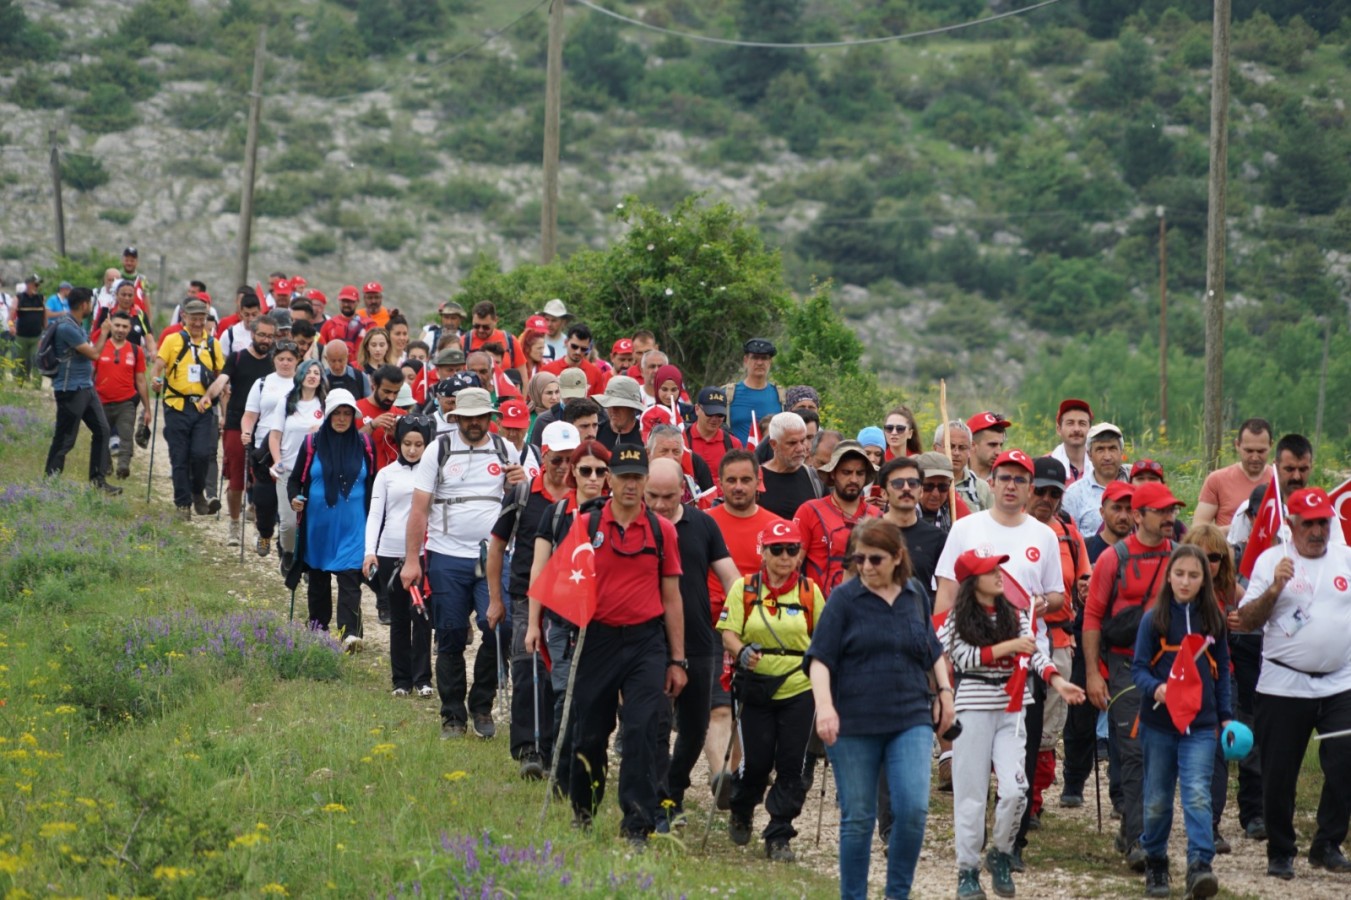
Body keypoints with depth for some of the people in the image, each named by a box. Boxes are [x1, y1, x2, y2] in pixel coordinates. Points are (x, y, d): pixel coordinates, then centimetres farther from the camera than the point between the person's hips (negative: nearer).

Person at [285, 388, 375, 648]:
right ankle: (317, 626, 26)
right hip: (318, 523, 1)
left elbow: (373, 483, 12)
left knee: (350, 578, -13)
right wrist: (294, 498, -13)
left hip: (353, 526, -1)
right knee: (318, 578, 12)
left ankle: (350, 632, -21)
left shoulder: (364, 445, 3)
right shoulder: (312, 443, 2)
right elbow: (295, 479, 8)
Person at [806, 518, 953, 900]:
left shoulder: (915, 596, 10)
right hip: (854, 725, -2)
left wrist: (944, 691, 17)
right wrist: (824, 705, -20)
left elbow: (933, 650, 25)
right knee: (857, 818, 3)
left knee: (914, 810, -11)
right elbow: (820, 657, -7)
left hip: (910, 721, 2)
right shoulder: (844, 599, -2)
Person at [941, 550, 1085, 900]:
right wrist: (1009, 647, -15)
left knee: (1014, 790, -10)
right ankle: (968, 870, 10)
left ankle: (1001, 855, 12)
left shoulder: (1015, 615, 9)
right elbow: (965, 658, -13)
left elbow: (1034, 654, 0)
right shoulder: (958, 619, -1)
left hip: (1011, 710, 3)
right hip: (973, 710, -3)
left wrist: (1058, 682, -16)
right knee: (971, 793, 1)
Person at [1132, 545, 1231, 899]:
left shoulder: (1213, 620, 3)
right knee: (1157, 800, 10)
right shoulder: (1154, 619, -3)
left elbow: (1221, 670, 12)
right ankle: (1155, 865, 26)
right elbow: (1139, 667, -4)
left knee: (1197, 795, -14)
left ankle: (1200, 867, -21)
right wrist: (1156, 689, -24)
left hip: (1200, 725, 0)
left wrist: (1226, 716, 9)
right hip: (1159, 723, 0)